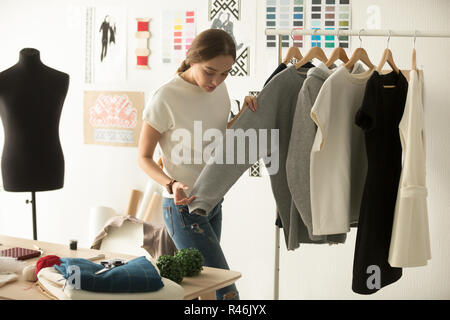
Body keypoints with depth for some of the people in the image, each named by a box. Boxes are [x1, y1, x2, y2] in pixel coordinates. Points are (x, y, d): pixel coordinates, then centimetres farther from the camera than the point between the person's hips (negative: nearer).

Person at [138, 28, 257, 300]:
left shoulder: (219, 88, 1)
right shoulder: (166, 99, -18)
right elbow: (144, 158, -9)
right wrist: (171, 184, -27)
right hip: (184, 206, -7)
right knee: (226, 292, -8)